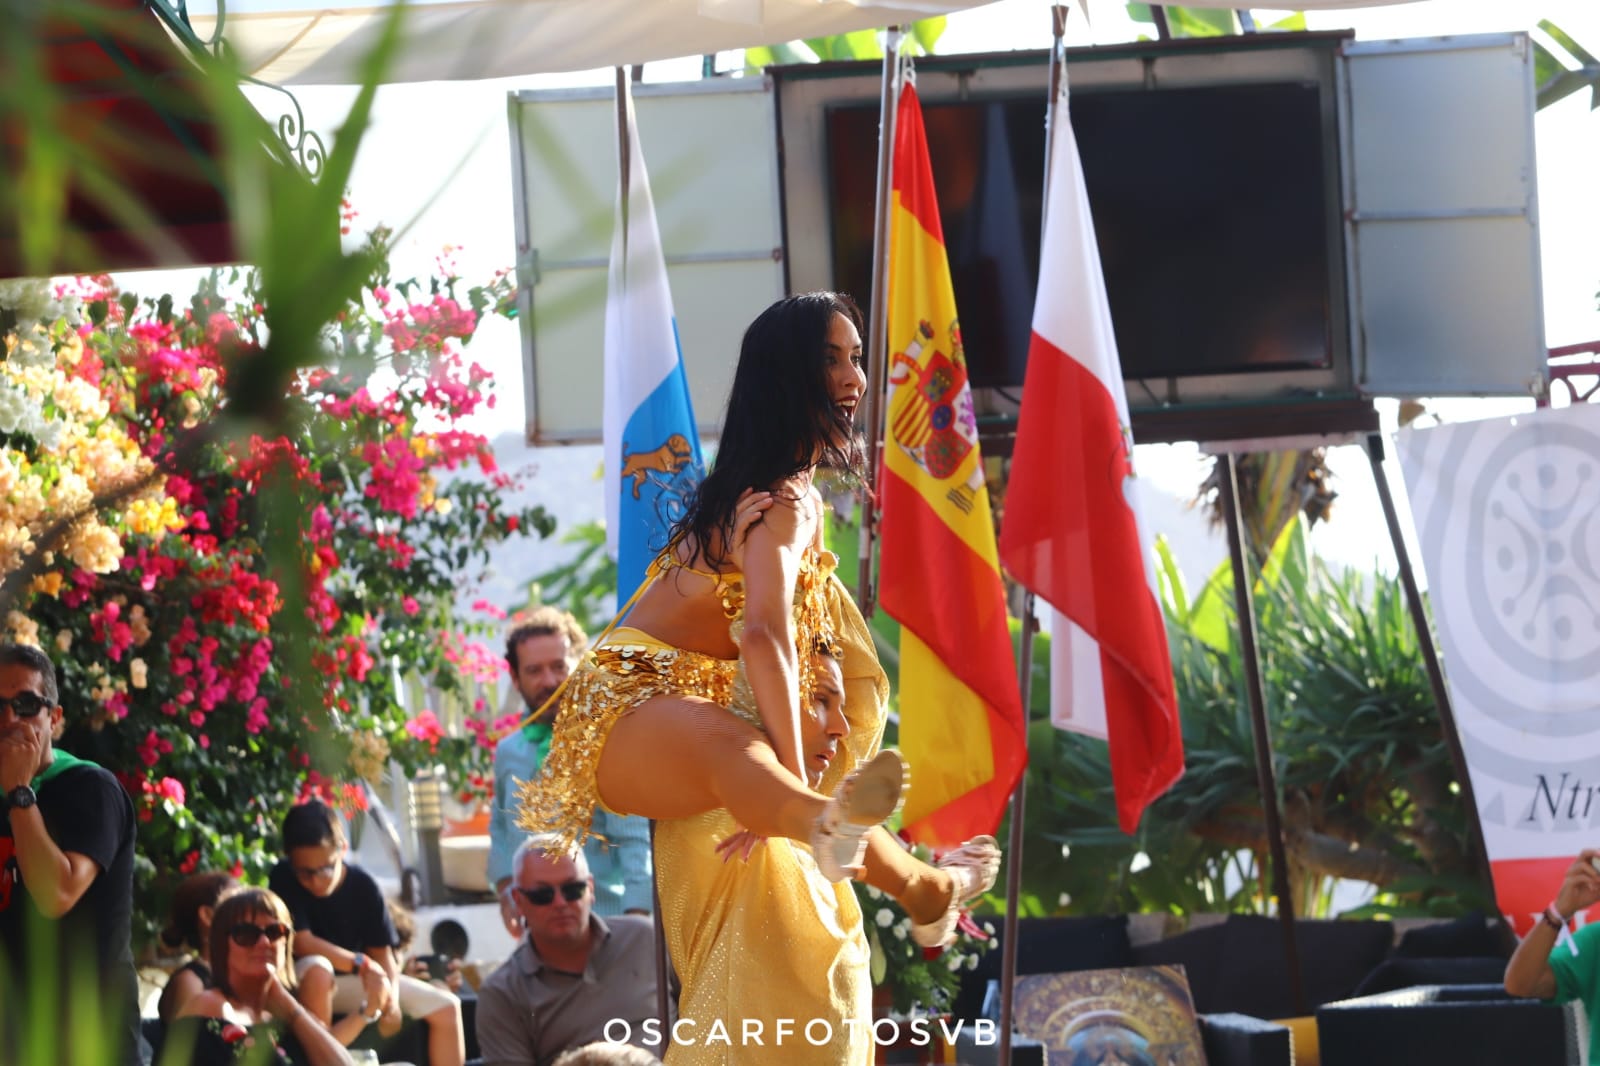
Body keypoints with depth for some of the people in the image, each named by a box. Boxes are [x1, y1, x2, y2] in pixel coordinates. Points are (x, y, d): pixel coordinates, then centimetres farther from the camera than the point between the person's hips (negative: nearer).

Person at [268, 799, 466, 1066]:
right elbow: (301, 942, -26)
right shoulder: (283, 879, -20)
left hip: (358, 983, 4)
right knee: (317, 968, -41)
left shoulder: (363, 885, -12)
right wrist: (362, 964, -29)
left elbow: (382, 950, -9)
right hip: (303, 983, -4)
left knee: (446, 1007, -5)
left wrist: (391, 996, -26)